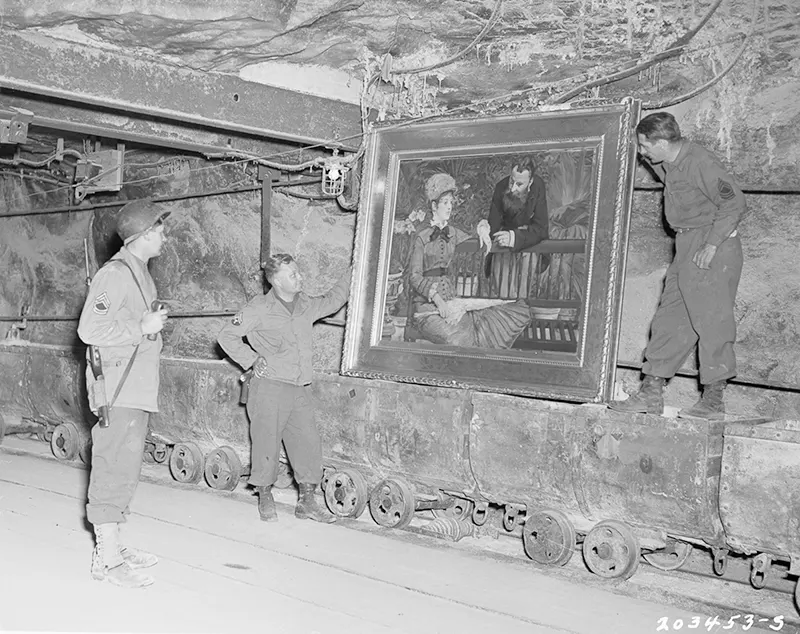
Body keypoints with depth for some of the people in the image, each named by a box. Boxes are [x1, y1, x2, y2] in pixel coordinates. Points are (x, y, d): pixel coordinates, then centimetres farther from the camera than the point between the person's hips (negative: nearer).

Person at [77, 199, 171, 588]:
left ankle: (112, 547, 23)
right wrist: (143, 328, -17)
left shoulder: (140, 274, 17)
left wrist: (153, 323, 10)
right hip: (118, 392, -10)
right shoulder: (115, 274, -13)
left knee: (125, 470, 14)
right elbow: (90, 330, -20)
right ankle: (107, 559, 0)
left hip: (137, 392, 10)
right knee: (114, 469, -6)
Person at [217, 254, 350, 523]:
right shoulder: (260, 308, -6)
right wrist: (251, 360, -6)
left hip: (300, 390, 5)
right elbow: (227, 335, -2)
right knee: (266, 443, 0)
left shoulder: (306, 306, 11)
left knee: (308, 443, 3)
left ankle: (306, 503, 12)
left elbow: (332, 301, 29)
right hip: (270, 387, -5)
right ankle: (265, 499, 16)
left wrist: (351, 274, 24)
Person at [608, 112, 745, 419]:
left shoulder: (700, 162, -17)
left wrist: (712, 244, -21)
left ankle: (713, 401, -3)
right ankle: (651, 394, 12)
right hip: (686, 247, 9)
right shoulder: (669, 164, 9)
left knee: (711, 319, -7)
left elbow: (735, 203, -20)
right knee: (670, 319, 8)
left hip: (713, 247, -9)